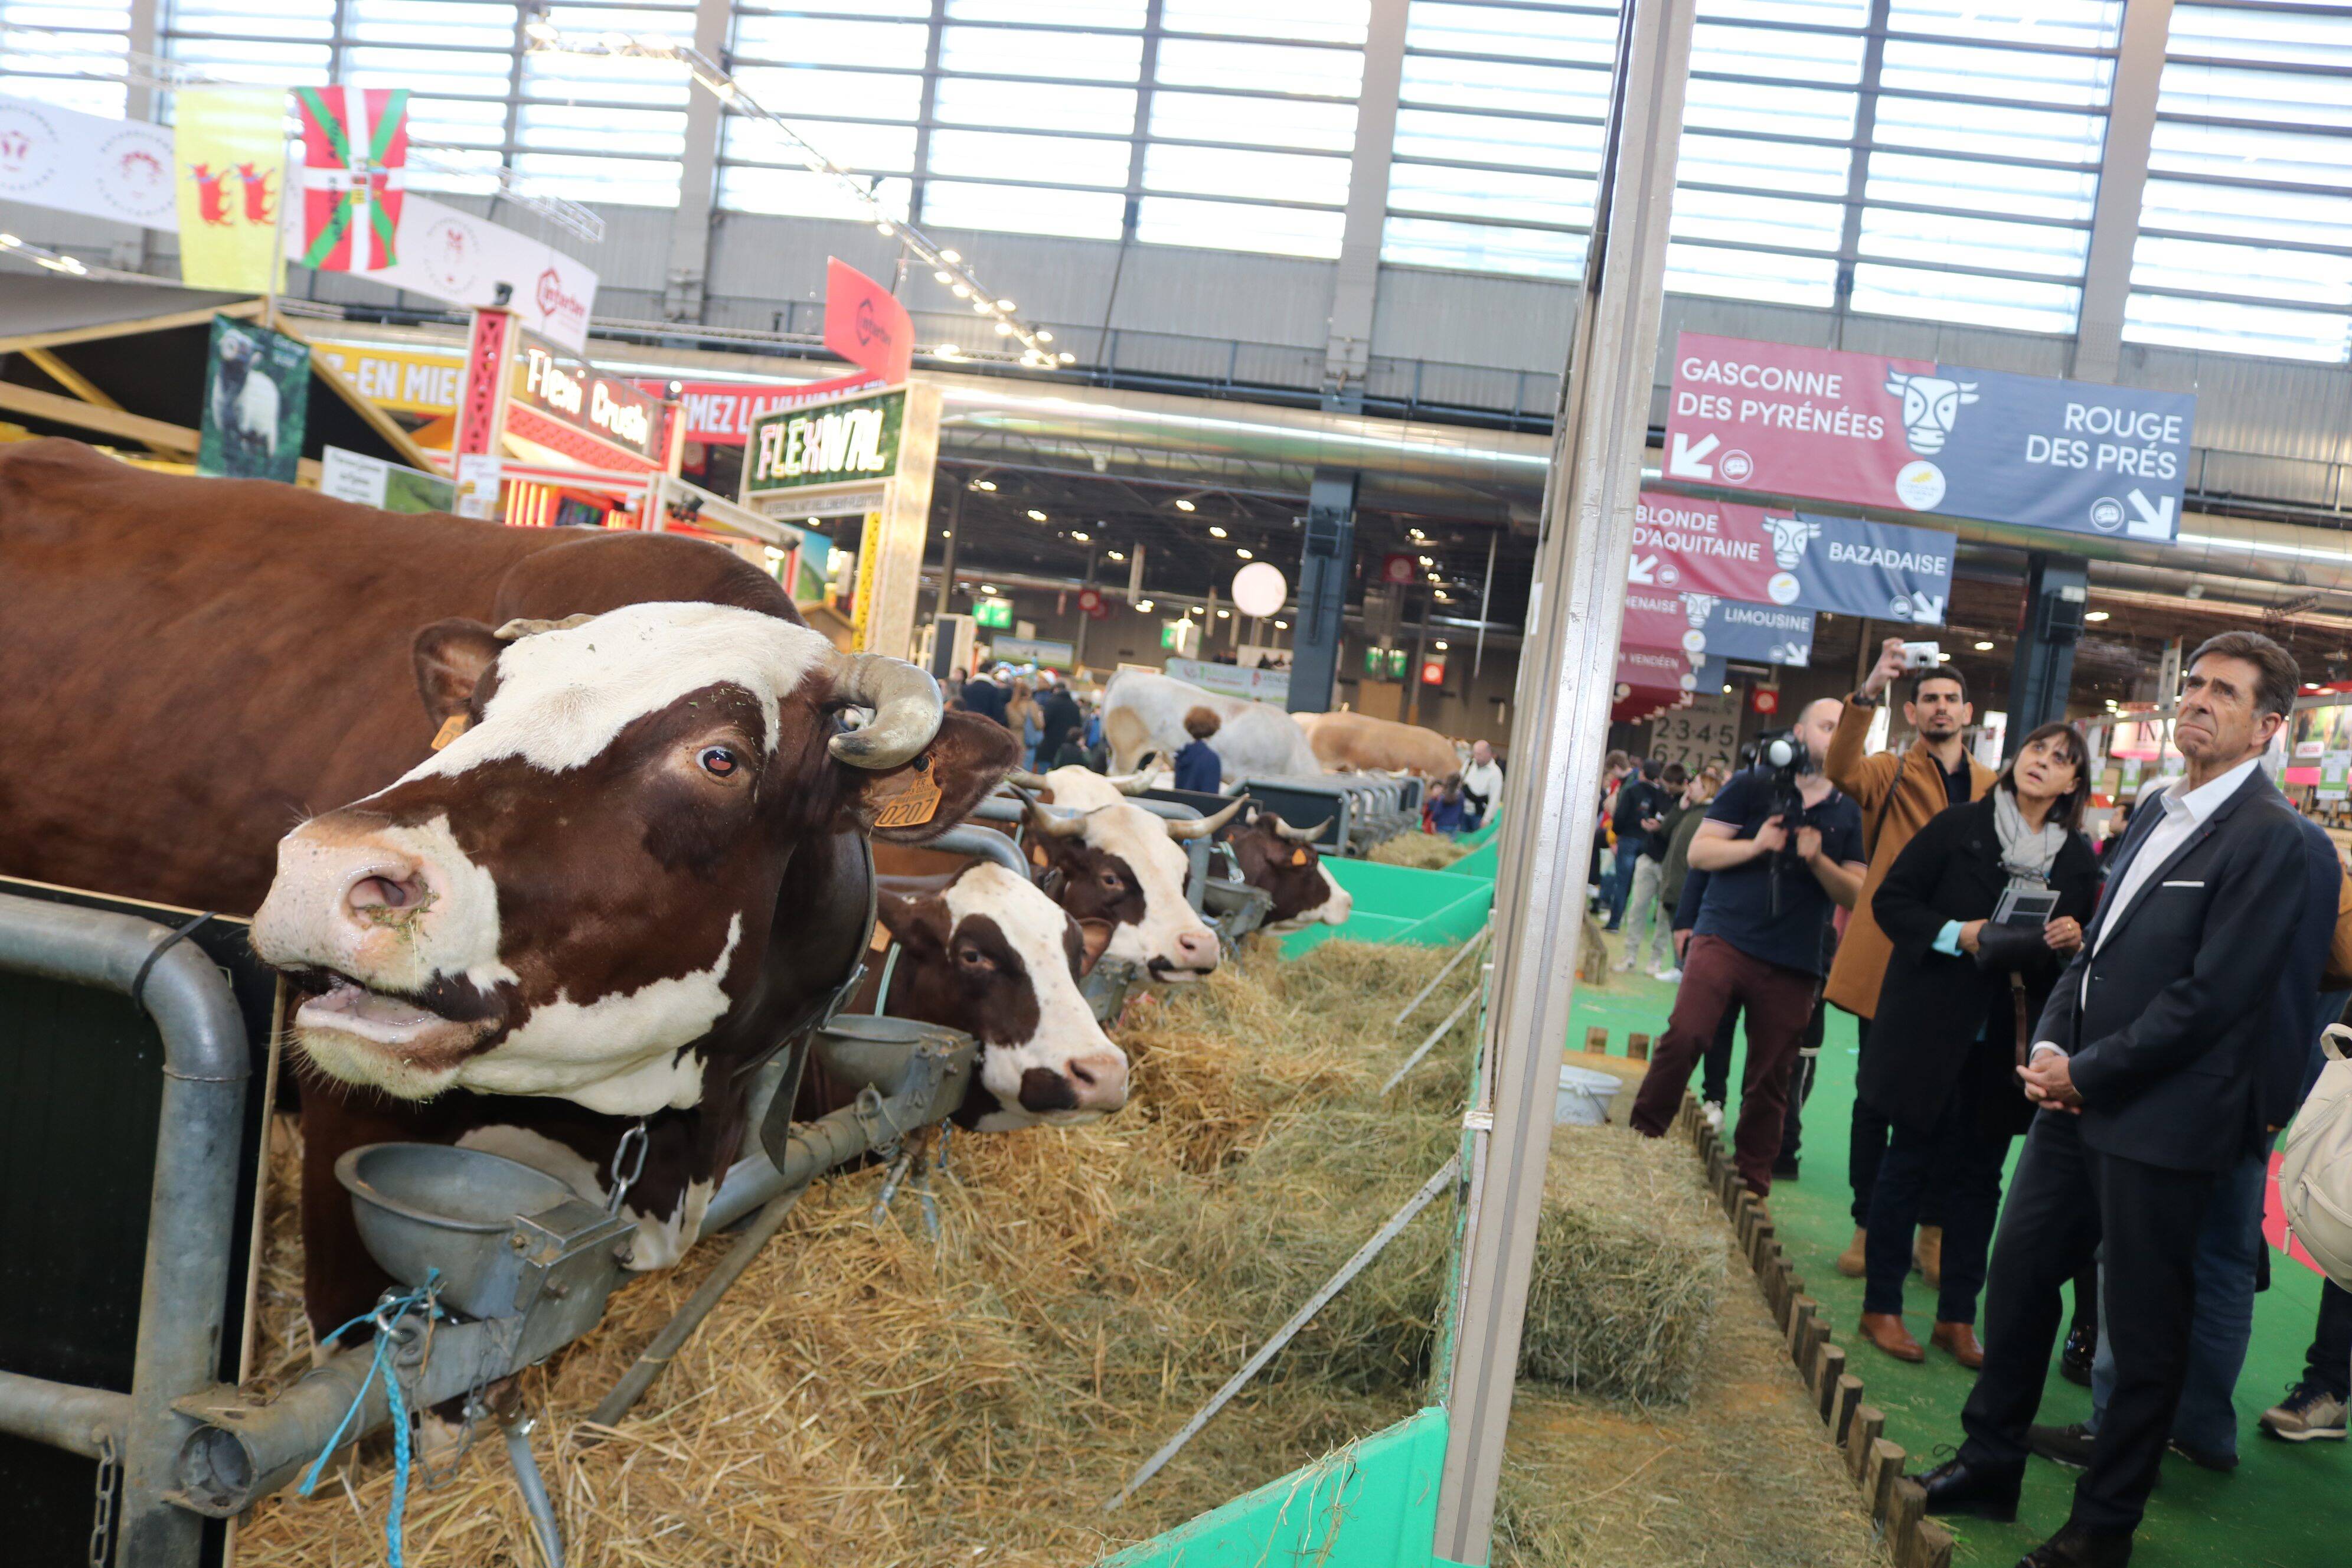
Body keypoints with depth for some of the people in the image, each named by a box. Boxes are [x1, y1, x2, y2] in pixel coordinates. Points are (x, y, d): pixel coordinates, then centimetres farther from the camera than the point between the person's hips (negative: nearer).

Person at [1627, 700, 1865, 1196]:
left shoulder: (1849, 813, 11)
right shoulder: (1753, 787, 6)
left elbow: (1856, 894, 7)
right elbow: (1699, 852, 2)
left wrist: (1818, 861, -10)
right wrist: (1754, 845, -13)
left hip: (1793, 964, 2)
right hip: (1725, 939, -2)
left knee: (1770, 1081, 5)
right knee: (1683, 1037, -18)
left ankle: (1752, 1185, 17)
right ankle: (1642, 1137, -3)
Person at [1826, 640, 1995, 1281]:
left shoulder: (1992, 788, 11)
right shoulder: (1890, 773, 2)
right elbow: (1841, 769, -20)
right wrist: (1867, 694, -34)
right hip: (1888, 960, -2)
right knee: (1875, 1099, 5)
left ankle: (1932, 1231, 21)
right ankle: (1866, 1227, 15)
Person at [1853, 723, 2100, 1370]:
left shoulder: (2079, 860, 6)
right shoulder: (1959, 826, -3)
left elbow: (2082, 951, 12)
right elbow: (1892, 899, -4)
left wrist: (2072, 941, -11)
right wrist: (1955, 934, -19)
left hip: (2011, 1043, 4)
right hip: (1932, 1030, -3)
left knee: (1979, 1174, 10)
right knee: (1911, 1159, 4)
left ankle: (1957, 1317, 21)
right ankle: (1881, 1306, 15)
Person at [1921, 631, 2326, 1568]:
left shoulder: (2270, 838, -14)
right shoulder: (2161, 813, 12)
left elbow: (2209, 997, -18)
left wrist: (2087, 1072, -13)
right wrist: (2049, 1043, 1)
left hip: (2159, 1122, -8)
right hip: (2076, 1100, 8)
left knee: (2144, 1332, 7)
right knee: (2017, 1277, 14)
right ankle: (1990, 1467, 31)